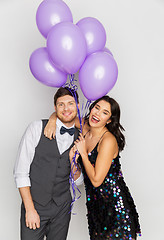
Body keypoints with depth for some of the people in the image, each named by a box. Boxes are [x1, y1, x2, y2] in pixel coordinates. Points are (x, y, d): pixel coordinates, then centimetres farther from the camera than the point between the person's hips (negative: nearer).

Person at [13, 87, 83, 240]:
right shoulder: (37, 128, -9)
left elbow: (78, 181, 7)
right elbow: (20, 172, -10)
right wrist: (30, 209, -13)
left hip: (62, 208, 3)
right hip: (33, 204, -3)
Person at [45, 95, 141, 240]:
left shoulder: (108, 140, -22)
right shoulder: (85, 127, -2)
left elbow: (96, 180, -22)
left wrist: (83, 152, -17)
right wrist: (53, 120, -10)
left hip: (114, 203, -6)